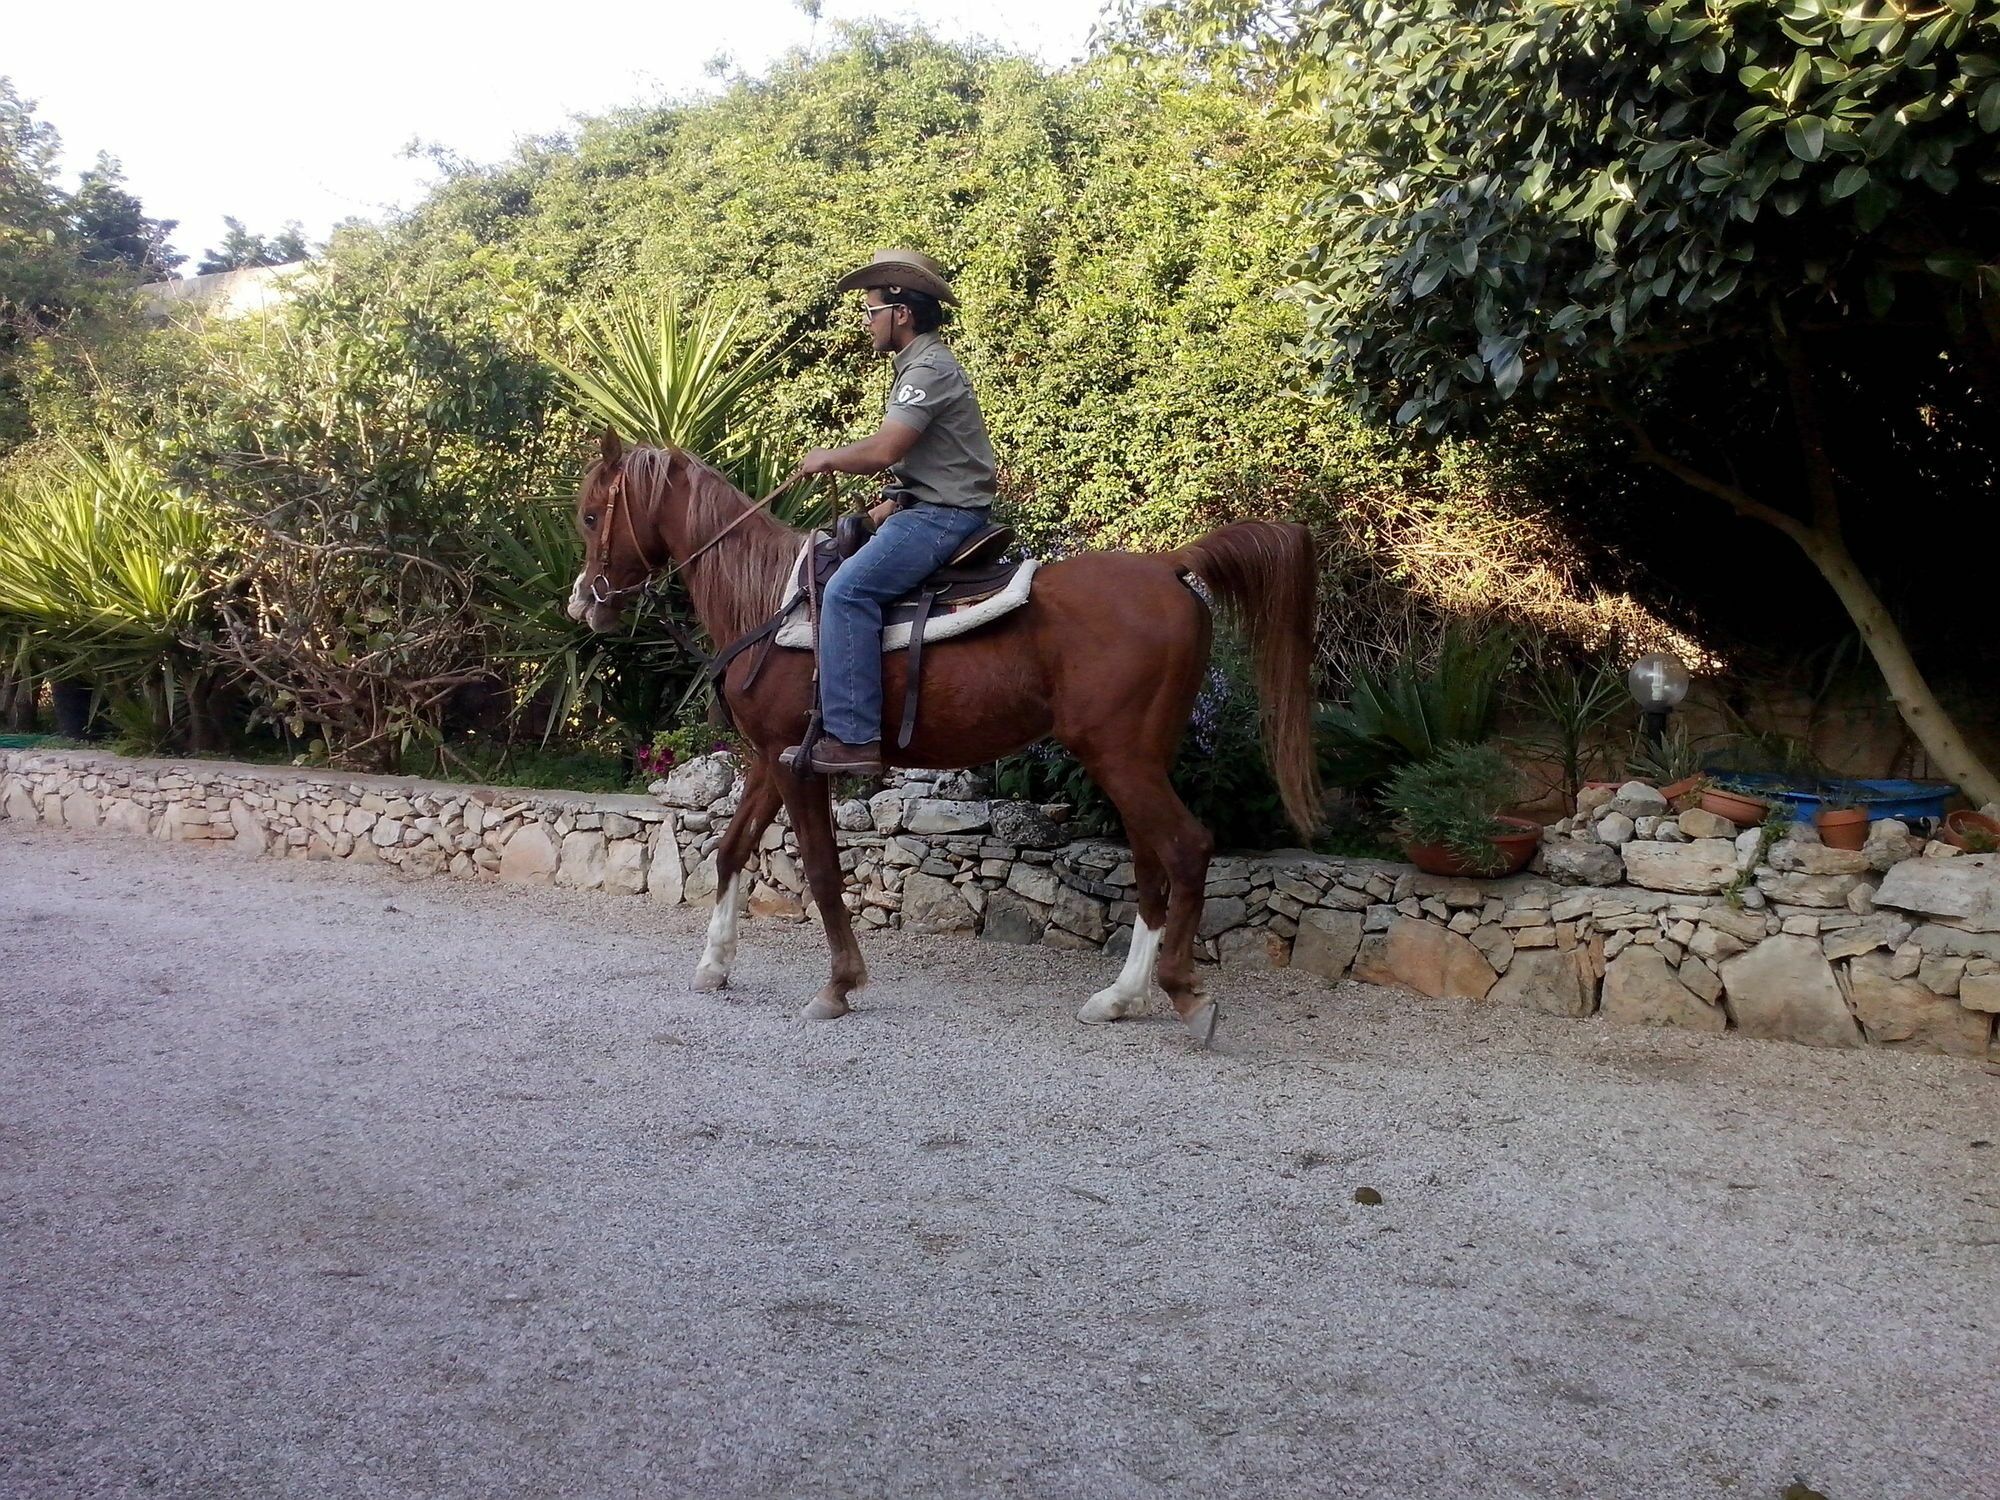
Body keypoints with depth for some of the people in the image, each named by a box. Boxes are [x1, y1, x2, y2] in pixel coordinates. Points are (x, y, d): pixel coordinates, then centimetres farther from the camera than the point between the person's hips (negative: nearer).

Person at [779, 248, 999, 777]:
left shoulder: (928, 368, -14)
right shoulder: (916, 366, 19)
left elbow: (882, 451, -23)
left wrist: (827, 458, -7)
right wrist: (893, 501, 11)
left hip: (943, 514, -12)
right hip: (929, 507, 12)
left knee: (847, 590, -25)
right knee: (834, 552, 21)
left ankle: (853, 738, -28)